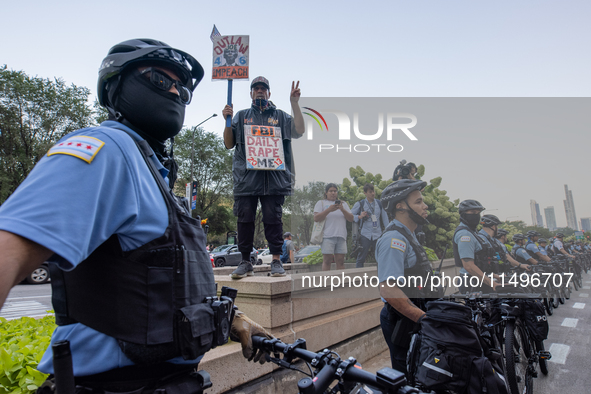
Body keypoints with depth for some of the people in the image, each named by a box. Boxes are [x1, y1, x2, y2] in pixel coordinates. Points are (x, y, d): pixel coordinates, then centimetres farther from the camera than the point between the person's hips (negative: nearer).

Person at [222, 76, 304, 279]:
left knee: (273, 218, -2)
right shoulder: (241, 116, 20)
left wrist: (294, 102, 0)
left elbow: (299, 131, 1)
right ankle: (245, 262, 8)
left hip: (274, 177, -1)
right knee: (245, 219, 0)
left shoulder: (280, 116, 18)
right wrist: (227, 121, 0)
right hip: (246, 177, 1)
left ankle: (276, 261, 6)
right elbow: (229, 144, 14)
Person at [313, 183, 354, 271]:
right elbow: (316, 218, -3)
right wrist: (329, 210, -12)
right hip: (327, 236, -3)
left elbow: (351, 219, 11)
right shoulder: (321, 203, 12)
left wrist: (342, 209, -6)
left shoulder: (343, 203, 22)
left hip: (341, 236, 3)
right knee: (327, 261, -7)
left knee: (340, 260, 1)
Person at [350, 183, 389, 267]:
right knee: (361, 258, 4)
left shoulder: (380, 203, 9)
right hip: (365, 235, -2)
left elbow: (385, 218, 14)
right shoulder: (359, 204, 3)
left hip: (378, 234, 2)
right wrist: (359, 217, -13)